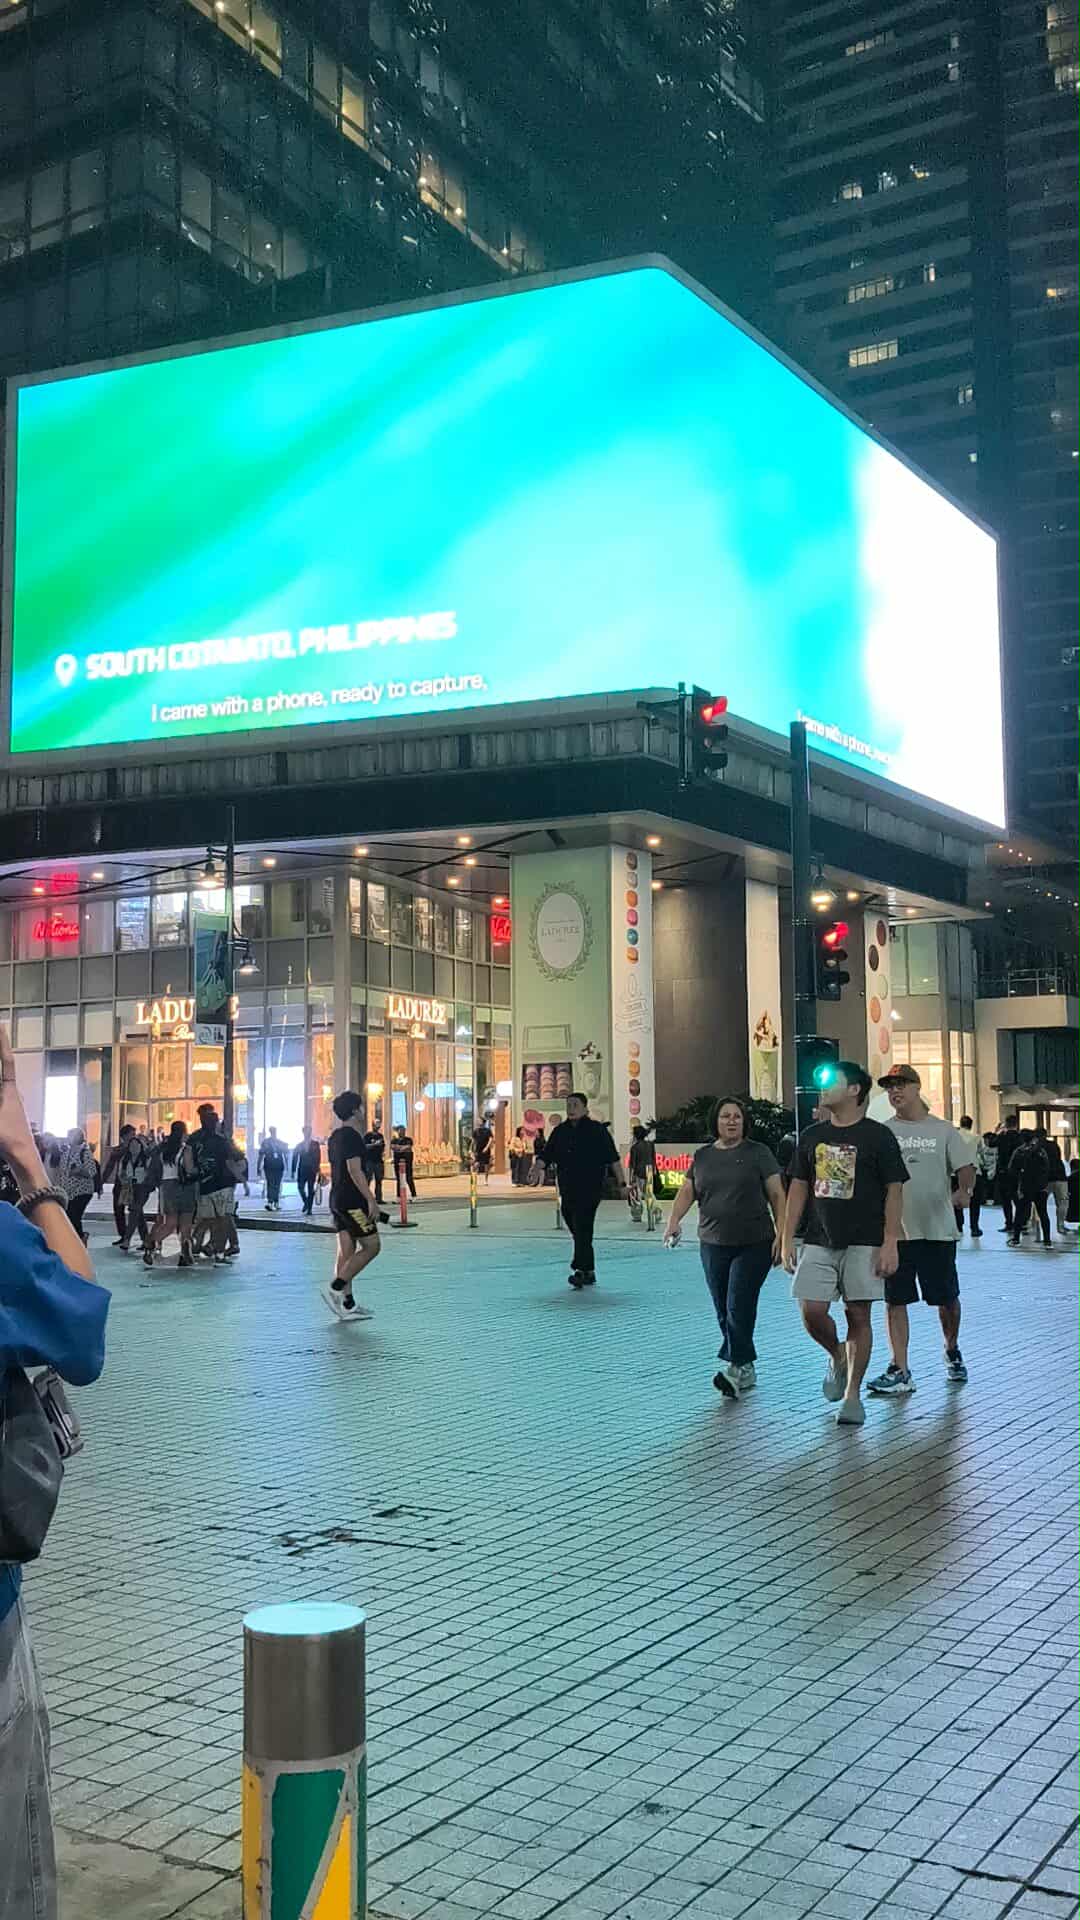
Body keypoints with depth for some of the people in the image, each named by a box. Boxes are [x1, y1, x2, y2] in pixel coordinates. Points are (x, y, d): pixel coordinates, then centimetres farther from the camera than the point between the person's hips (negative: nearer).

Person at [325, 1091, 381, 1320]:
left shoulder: (334, 1137, 15)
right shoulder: (352, 1136, -15)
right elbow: (355, 1170, -21)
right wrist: (370, 1200, -20)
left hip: (337, 1199, 10)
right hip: (353, 1201, -10)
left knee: (346, 1251, 8)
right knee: (371, 1247, -4)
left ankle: (347, 1304, 8)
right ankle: (335, 1288, -9)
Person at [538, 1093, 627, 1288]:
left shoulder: (597, 1129, -2)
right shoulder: (560, 1131, 12)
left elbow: (613, 1159, -3)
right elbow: (547, 1156, 10)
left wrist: (622, 1184, -6)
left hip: (590, 1189, -6)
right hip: (567, 1190, 6)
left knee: (582, 1229, -15)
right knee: (578, 1231, 12)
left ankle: (582, 1270, -16)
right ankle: (589, 1272, 21)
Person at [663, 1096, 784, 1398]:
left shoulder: (757, 1152, 0)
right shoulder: (702, 1156, 12)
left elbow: (776, 1194, -2)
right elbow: (687, 1191, 8)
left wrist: (781, 1234, -10)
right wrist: (675, 1220, -10)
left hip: (754, 1245, -4)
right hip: (713, 1245, 5)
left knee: (739, 1306, -13)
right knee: (724, 1312, 8)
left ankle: (734, 1368, -13)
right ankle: (747, 1368, 20)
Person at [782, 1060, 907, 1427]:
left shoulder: (878, 1136, -3)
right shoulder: (812, 1136, 9)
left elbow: (893, 1191, -4)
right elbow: (798, 1189, 11)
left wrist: (889, 1244, -11)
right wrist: (788, 1240, 5)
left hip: (863, 1242, -3)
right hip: (818, 1242, 4)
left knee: (858, 1315, 0)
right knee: (811, 1311, -6)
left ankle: (852, 1394, 10)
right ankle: (837, 1358, 24)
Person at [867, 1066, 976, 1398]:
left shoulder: (943, 1131, 4)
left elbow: (965, 1167, 1)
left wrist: (964, 1191, -21)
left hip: (938, 1228, 0)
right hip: (895, 1230, 0)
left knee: (946, 1298, 10)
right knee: (895, 1300, -1)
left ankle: (952, 1352, 37)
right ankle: (900, 1371, 3)